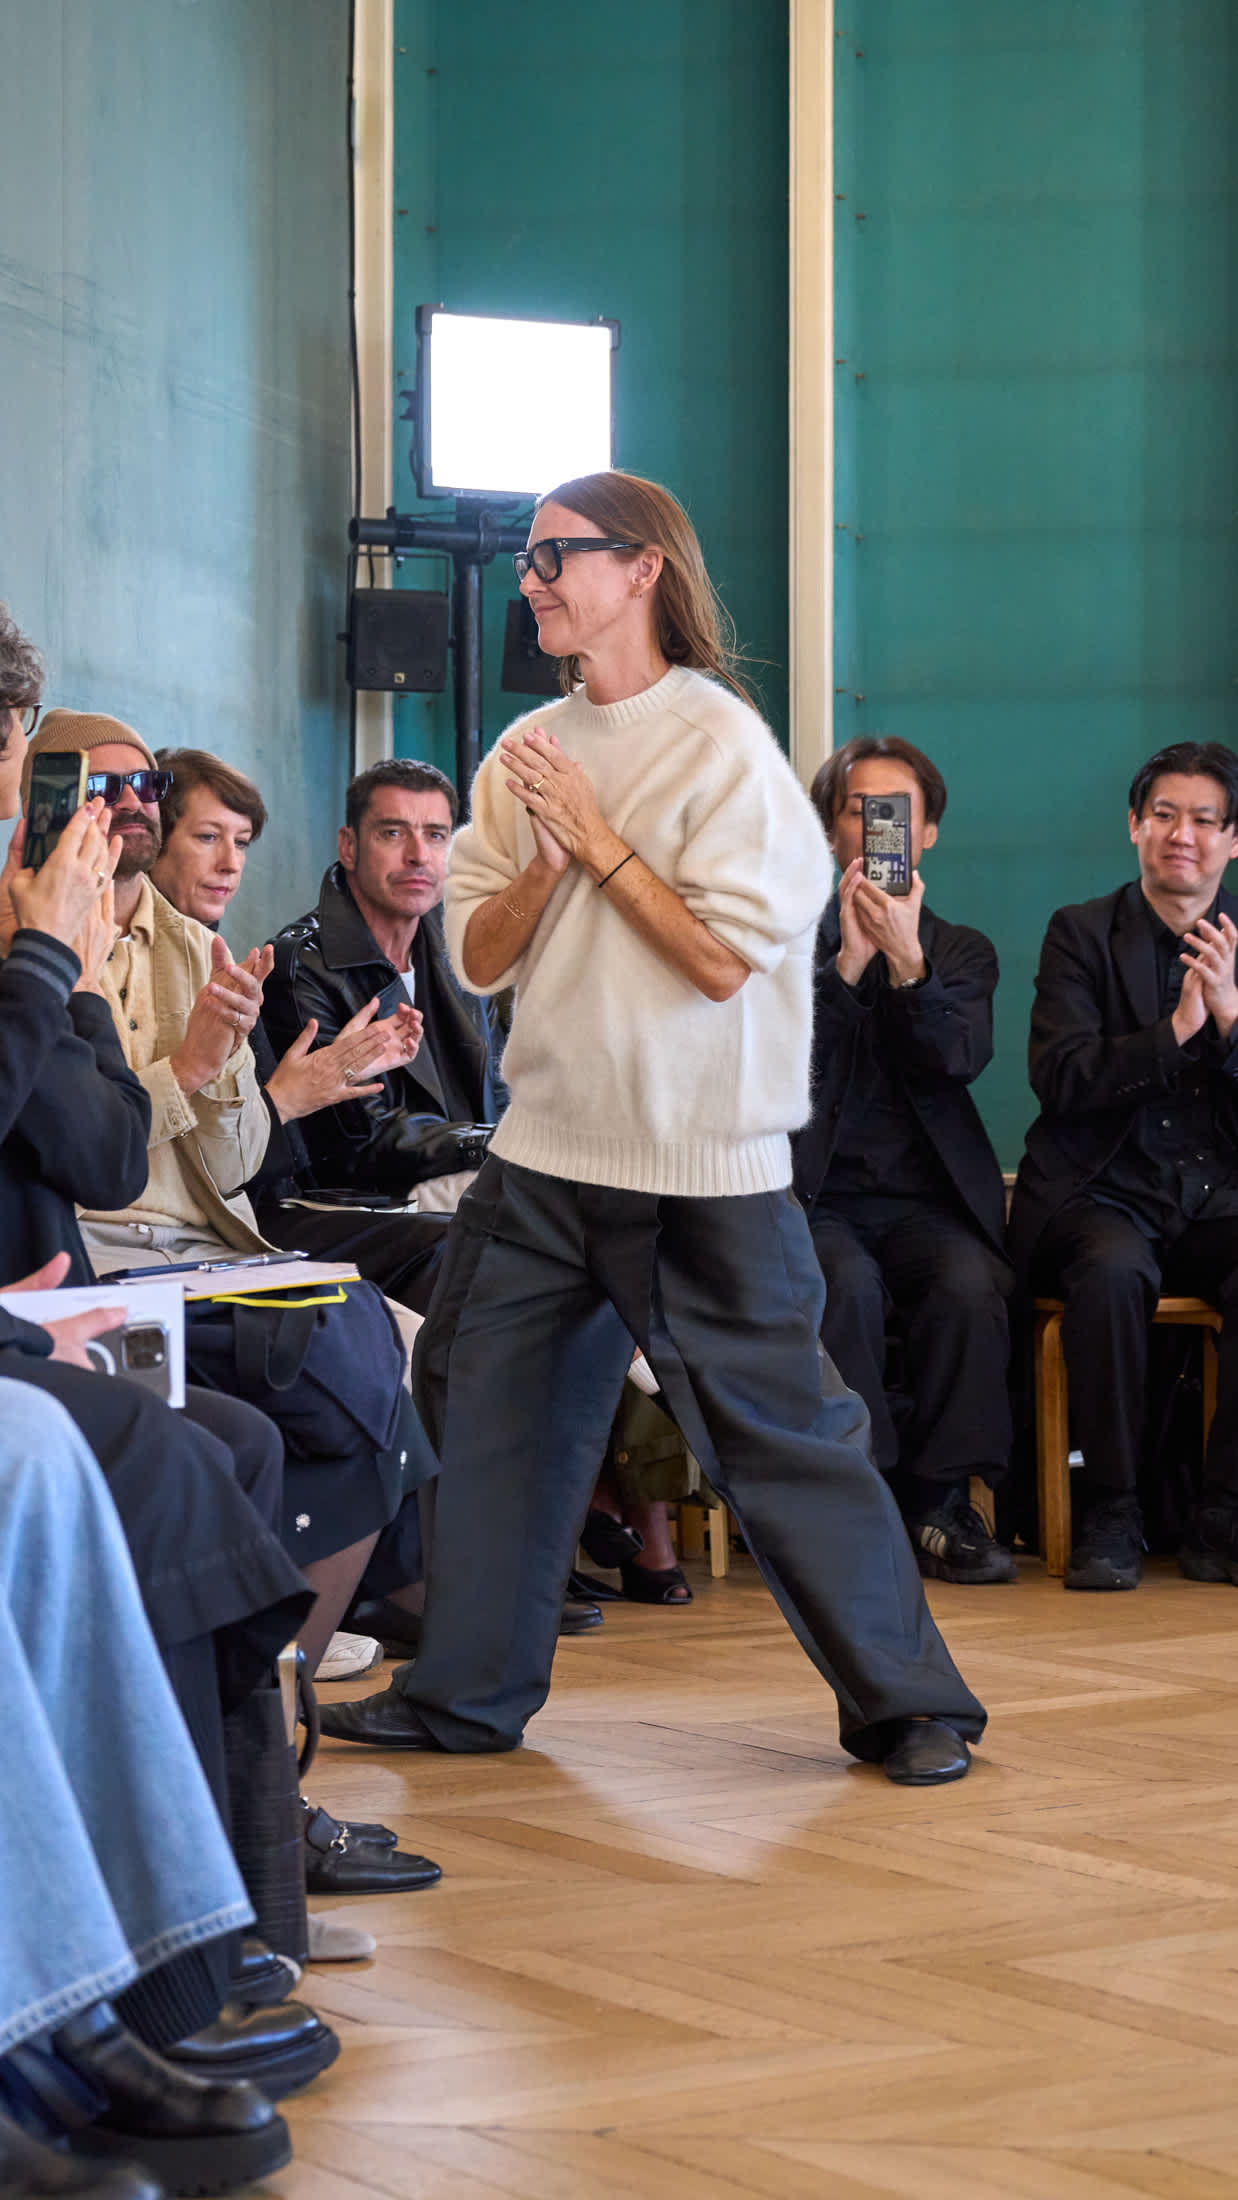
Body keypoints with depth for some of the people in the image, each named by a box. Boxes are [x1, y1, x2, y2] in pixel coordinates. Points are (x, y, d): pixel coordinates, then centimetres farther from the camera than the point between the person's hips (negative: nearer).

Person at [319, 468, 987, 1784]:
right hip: (545, 1153, 6)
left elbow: (725, 959, -15)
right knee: (482, 1404, 8)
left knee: (777, 1432, -3)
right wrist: (547, 857, -9)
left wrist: (599, 835, -12)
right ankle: (466, 1692, 21)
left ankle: (907, 1702, 8)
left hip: (702, 1169, -6)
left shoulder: (721, 742, -9)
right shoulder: (528, 754, 10)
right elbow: (477, 959, 8)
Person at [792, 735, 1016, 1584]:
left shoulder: (963, 951, 17)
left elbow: (960, 1060, -4)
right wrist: (848, 959, -16)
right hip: (815, 1200, -1)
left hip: (925, 1200, 2)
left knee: (969, 1285, -31)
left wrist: (907, 958, -19)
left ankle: (941, 1504, -20)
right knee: (846, 1283, -34)